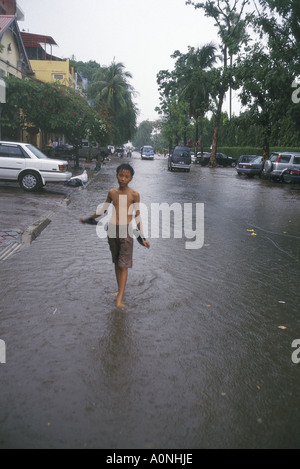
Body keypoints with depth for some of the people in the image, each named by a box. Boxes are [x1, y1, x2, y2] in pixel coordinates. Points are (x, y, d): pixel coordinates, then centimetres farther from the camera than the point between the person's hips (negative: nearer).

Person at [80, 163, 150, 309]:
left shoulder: (134, 195, -7)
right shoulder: (112, 192, 4)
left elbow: (137, 216, -4)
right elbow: (103, 209, 17)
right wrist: (89, 218, 23)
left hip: (126, 231, -4)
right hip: (112, 229, 4)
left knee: (124, 265, -5)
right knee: (116, 262, 14)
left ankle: (120, 299, -5)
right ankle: (120, 290, 30)